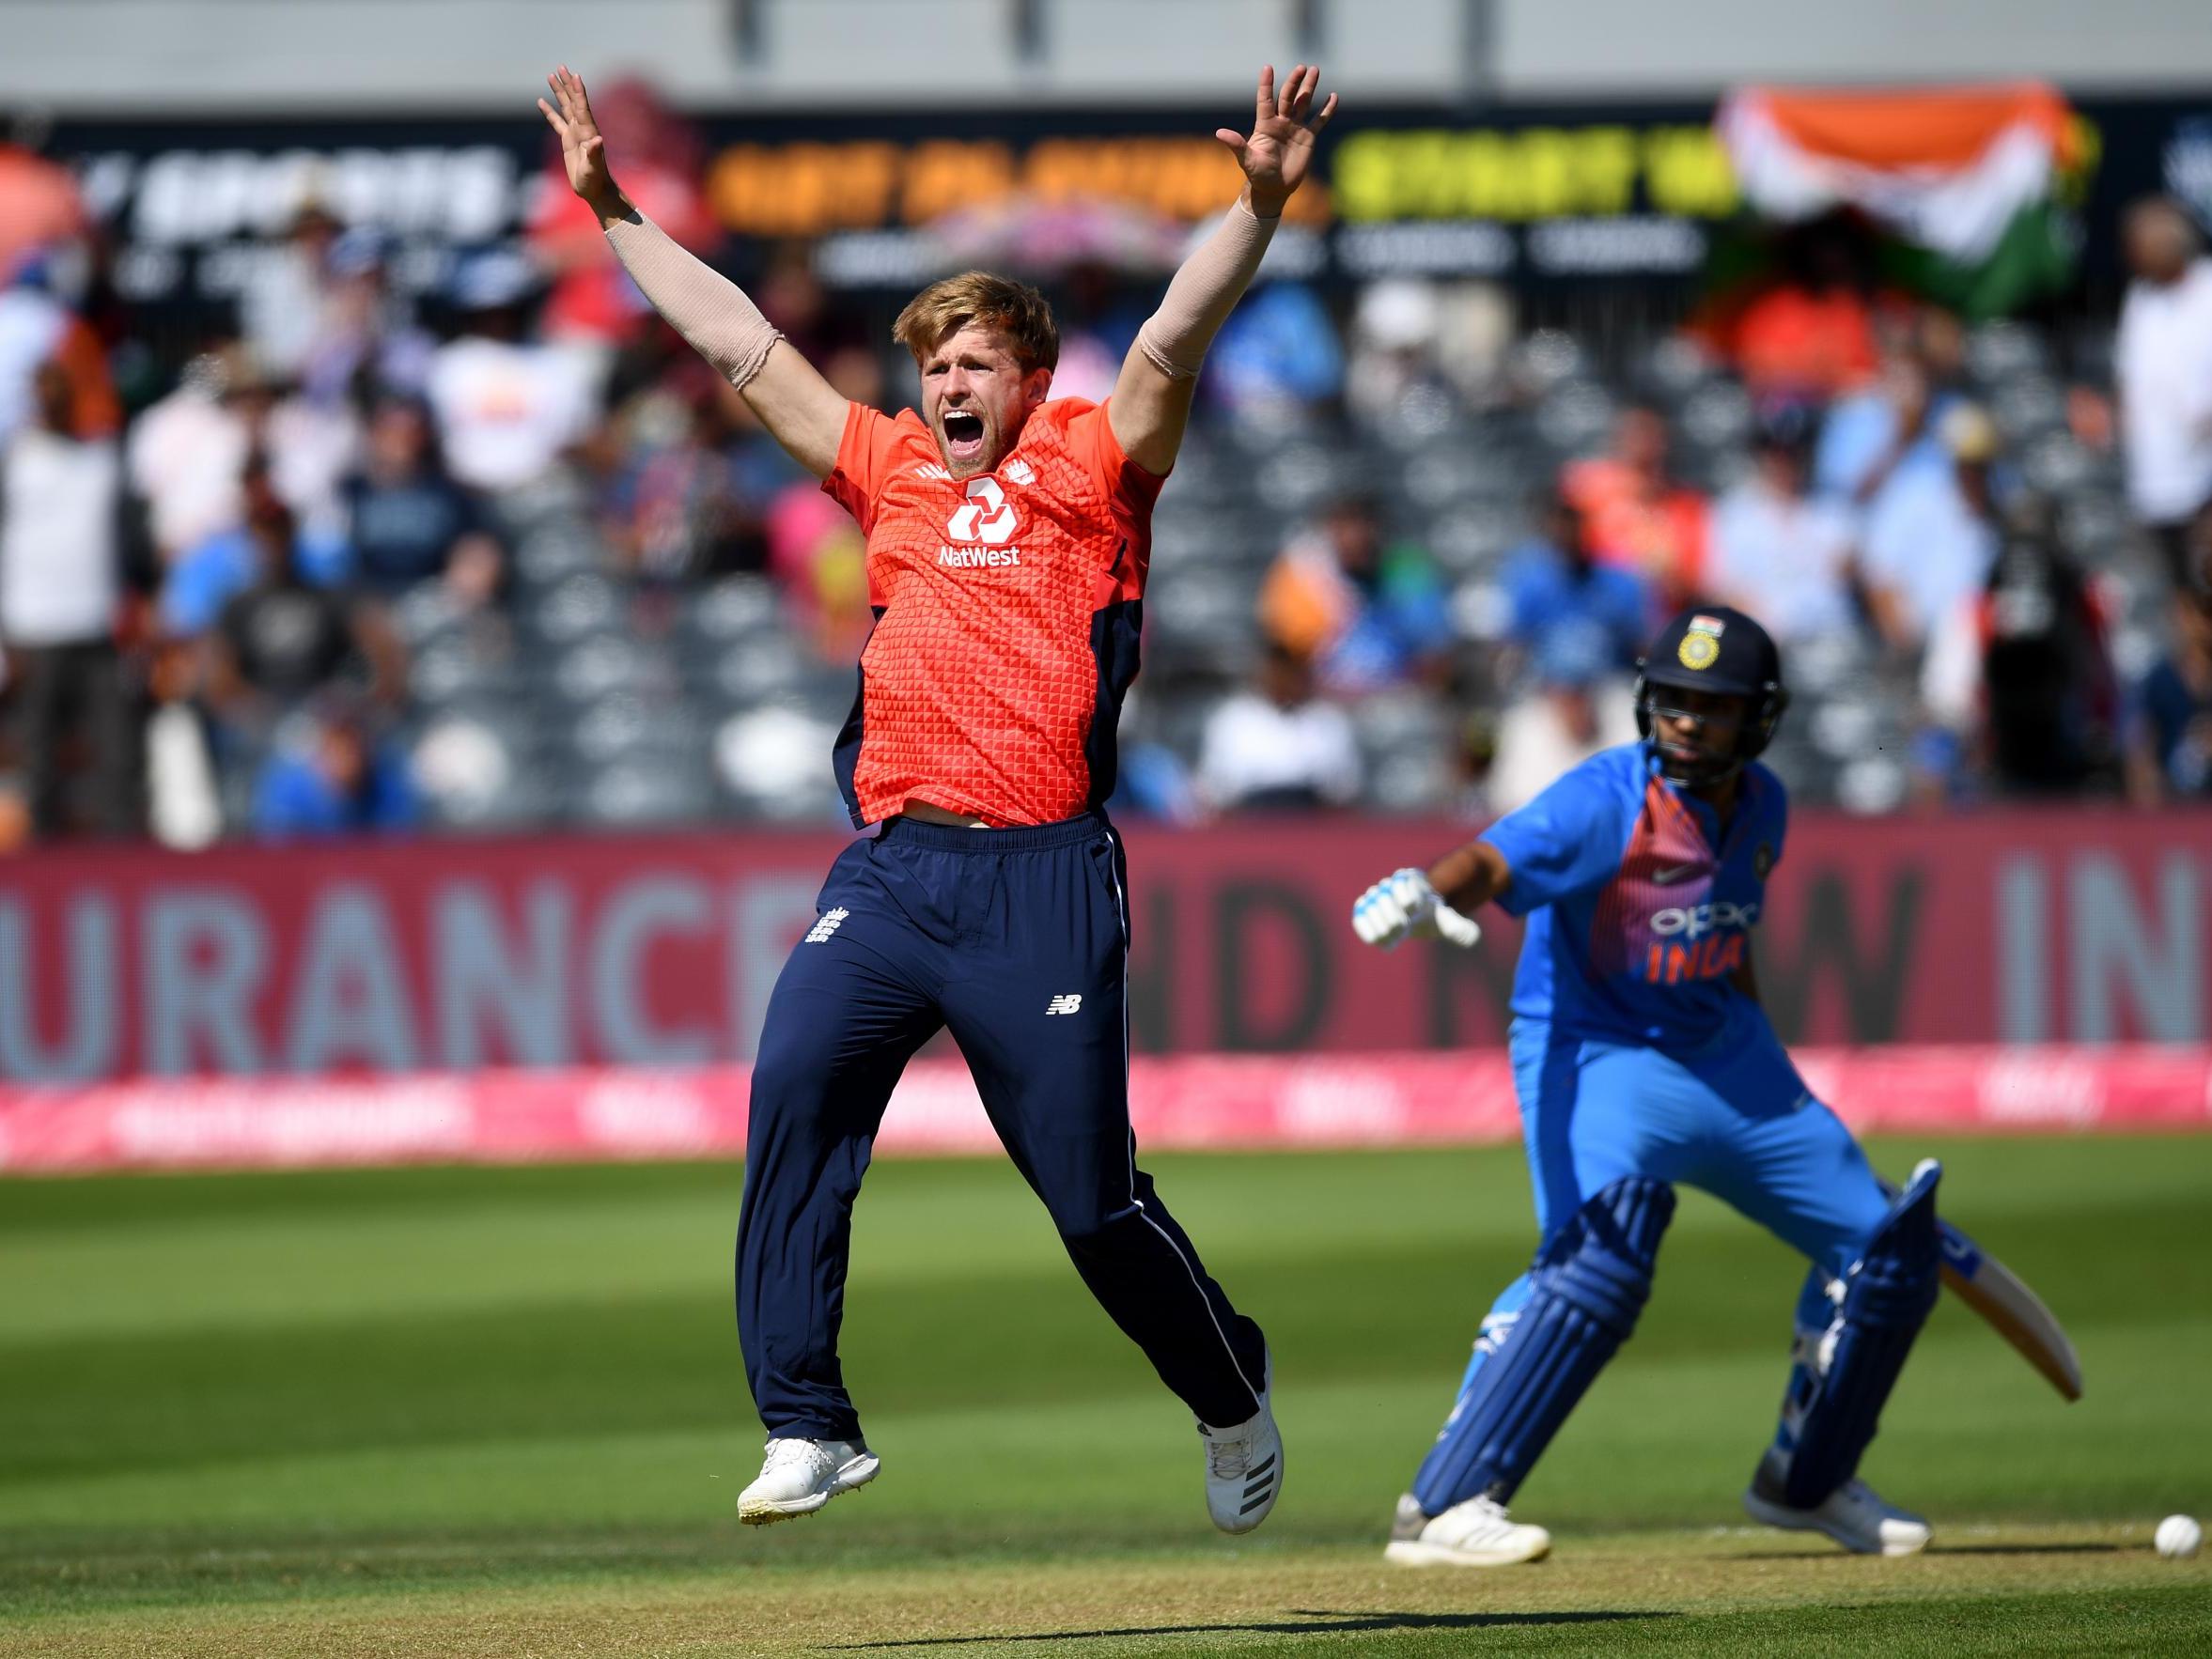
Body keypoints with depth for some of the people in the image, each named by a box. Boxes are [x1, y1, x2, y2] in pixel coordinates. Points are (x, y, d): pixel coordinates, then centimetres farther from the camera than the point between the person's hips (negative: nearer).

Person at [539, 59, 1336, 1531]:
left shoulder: (1091, 467, 6)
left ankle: (1232, 1395, 24)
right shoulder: (892, 469, 18)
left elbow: (1174, 342, -9)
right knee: (795, 1085, -20)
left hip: (1042, 875, -4)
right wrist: (612, 209, 22)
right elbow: (742, 344, 22)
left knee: (1093, 1197, -3)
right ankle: (807, 1426, -18)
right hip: (890, 867, 4)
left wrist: (1261, 205, -24)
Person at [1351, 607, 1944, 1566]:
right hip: (1596, 1055, -8)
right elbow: (1493, 861, -38)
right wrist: (1430, 892, -61)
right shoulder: (1607, 802, -21)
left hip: (1726, 1058, 8)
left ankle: (1807, 1483, 31)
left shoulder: (1759, 807, 1)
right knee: (1601, 1253, -33)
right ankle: (1444, 1507, -32)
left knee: (1886, 1248, 10)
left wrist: (1772, 1085, 26)